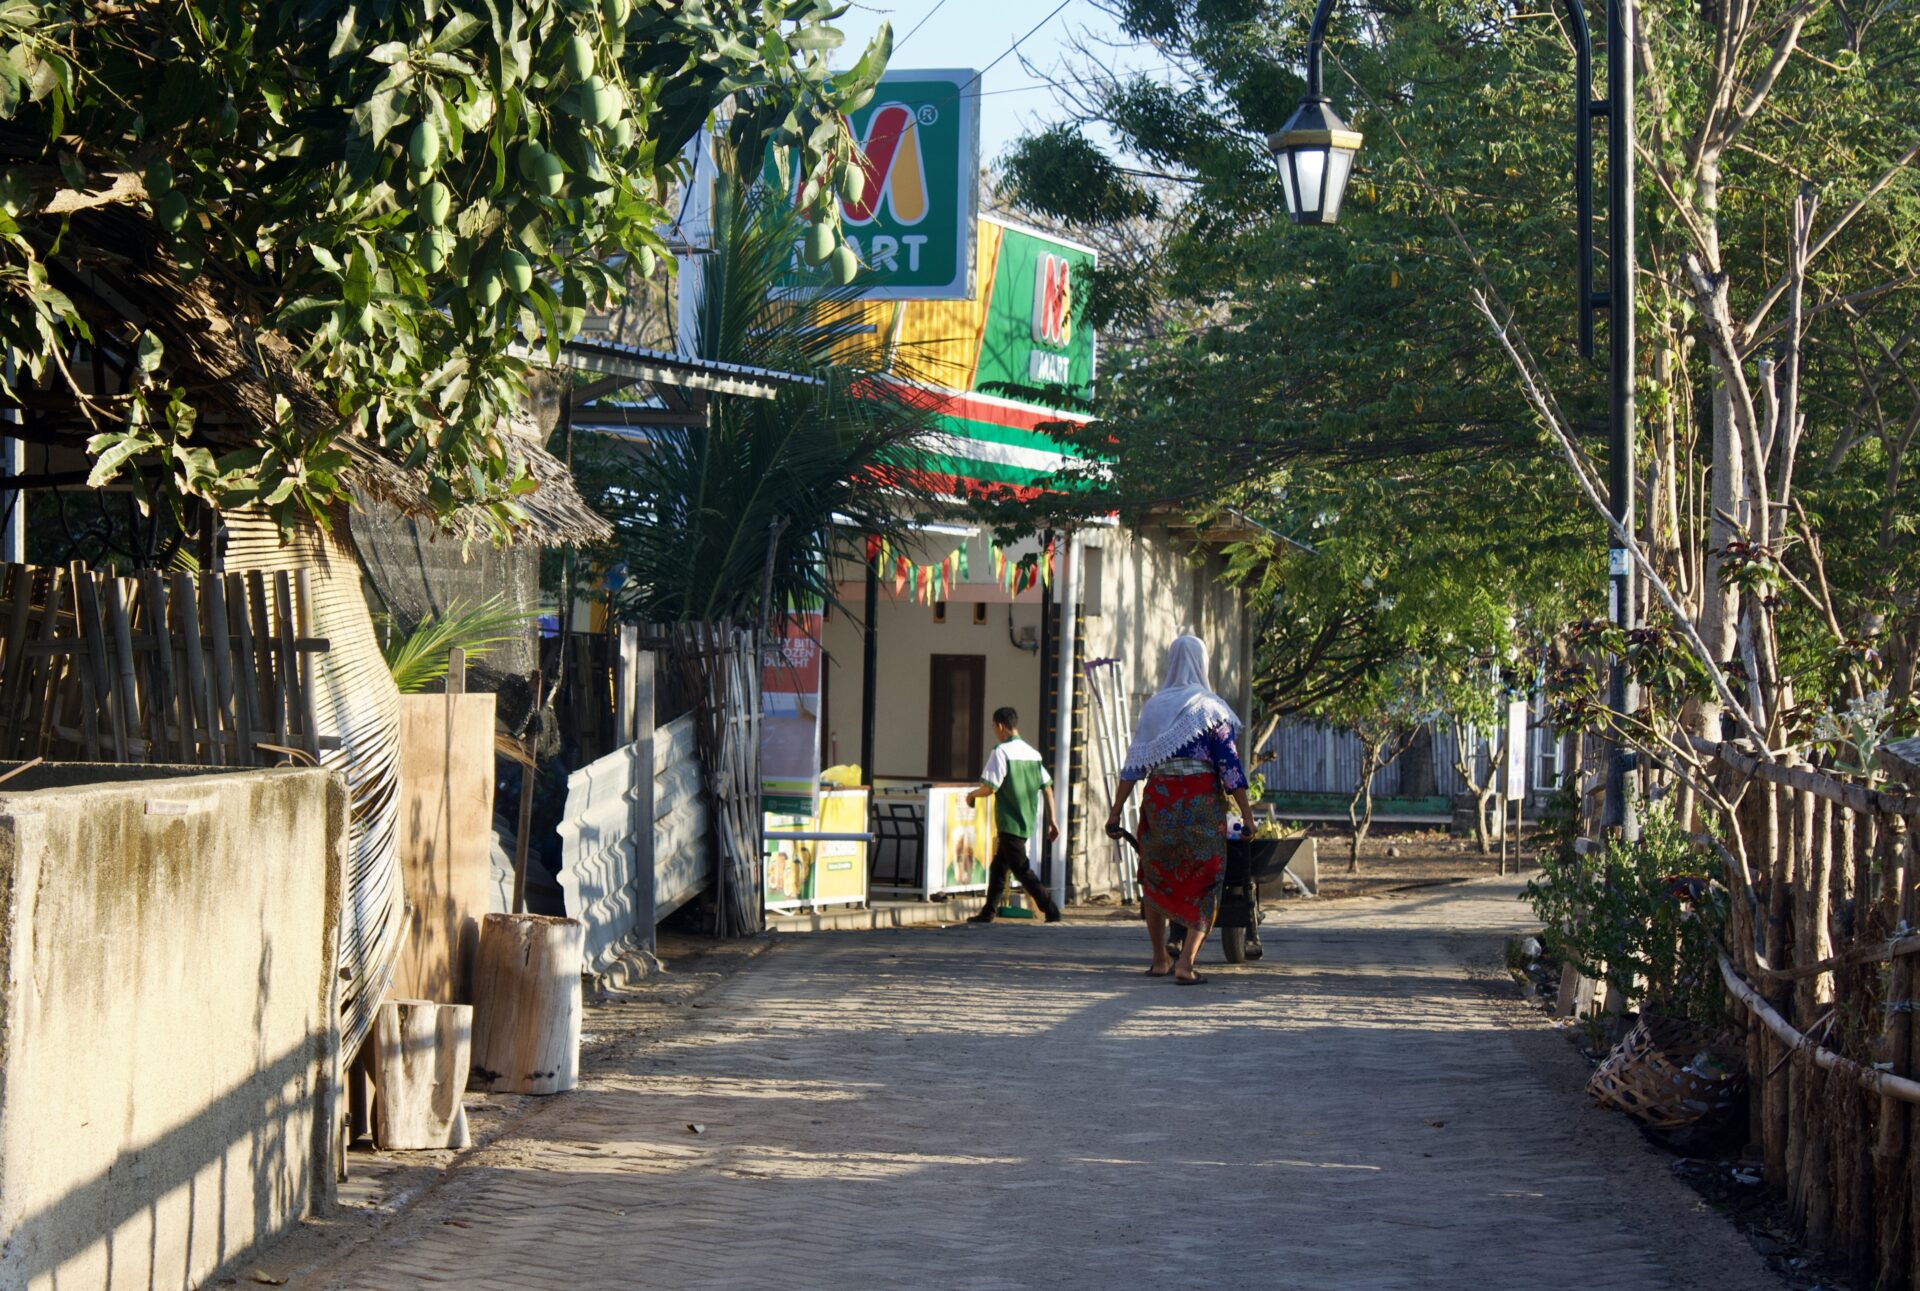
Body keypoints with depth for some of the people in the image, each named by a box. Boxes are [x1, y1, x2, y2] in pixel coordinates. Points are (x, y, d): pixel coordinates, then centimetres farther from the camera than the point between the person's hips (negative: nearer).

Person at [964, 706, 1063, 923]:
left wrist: (972, 794, 5)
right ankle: (988, 913, 23)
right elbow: (1047, 788, 9)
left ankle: (1051, 910, -13)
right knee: (998, 866, 17)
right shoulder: (1033, 753, 10)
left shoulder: (1001, 752, -12)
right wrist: (1052, 821, 13)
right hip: (1027, 822, 8)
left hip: (1010, 822, -8)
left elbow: (989, 788, -16)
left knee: (1021, 869, -5)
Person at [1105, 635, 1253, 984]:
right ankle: (1186, 963, -10)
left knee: (1155, 878, 18)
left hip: (1159, 799, 3)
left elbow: (1134, 763, 6)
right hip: (1201, 801, -3)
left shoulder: (1154, 705, 8)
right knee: (1203, 885, 2)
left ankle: (1160, 959, 23)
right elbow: (1230, 765, -5)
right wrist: (1247, 815, -3)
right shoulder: (1210, 707, -1)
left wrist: (1116, 810, 9)